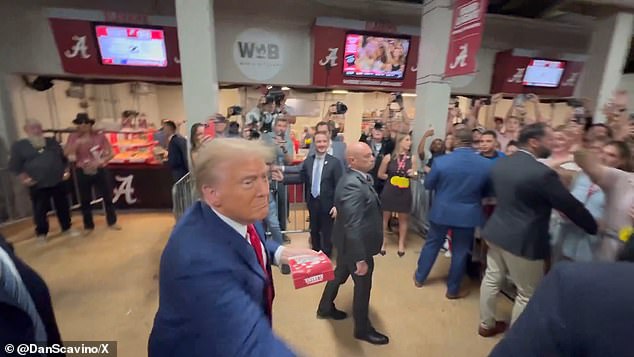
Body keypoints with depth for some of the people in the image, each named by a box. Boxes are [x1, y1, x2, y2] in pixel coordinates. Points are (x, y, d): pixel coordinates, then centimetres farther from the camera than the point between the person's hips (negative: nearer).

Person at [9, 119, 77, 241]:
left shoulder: (52, 142, 12)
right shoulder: (19, 146, 2)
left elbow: (64, 158, 16)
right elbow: (15, 166, 1)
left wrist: (66, 171, 4)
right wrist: (24, 178, -12)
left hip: (59, 182, 3)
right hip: (38, 185, -2)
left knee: (63, 207, 9)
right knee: (40, 210, 4)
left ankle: (67, 228, 23)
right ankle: (41, 234, 19)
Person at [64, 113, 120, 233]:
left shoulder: (99, 136, -4)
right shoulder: (74, 137, -1)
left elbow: (111, 153, -5)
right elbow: (66, 153, -12)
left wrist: (100, 161, -19)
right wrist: (77, 142, -25)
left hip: (99, 171, 0)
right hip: (83, 172, 1)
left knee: (108, 196, 6)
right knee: (85, 200, 9)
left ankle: (112, 222, 22)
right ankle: (88, 226, 25)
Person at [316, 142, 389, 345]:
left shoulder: (357, 178, 0)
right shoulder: (353, 185, -31)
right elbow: (353, 227, -32)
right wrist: (360, 259, -29)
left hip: (347, 243, 9)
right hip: (355, 245, -9)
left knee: (340, 274, 26)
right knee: (363, 286, 12)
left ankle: (325, 308, 50)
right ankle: (363, 329, 37)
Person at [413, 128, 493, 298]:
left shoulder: (441, 161, -16)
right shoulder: (487, 165, -11)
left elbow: (428, 185, -3)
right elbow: (487, 192, 3)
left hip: (441, 212, 0)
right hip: (467, 214, 0)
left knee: (432, 244, 18)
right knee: (460, 252, 14)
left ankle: (419, 278, 33)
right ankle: (453, 290, 28)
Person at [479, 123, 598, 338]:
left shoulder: (501, 164, 3)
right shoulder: (542, 173, -20)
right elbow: (571, 207, -10)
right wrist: (595, 228, 7)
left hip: (497, 232, 8)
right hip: (523, 241, -7)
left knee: (492, 279, 20)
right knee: (527, 294, 12)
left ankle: (486, 324, 36)